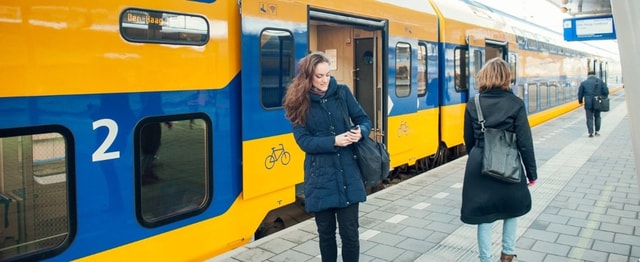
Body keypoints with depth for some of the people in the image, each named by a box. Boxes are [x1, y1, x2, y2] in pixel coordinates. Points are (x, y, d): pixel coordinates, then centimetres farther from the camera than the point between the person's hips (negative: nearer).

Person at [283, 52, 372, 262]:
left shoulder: (342, 92, 3)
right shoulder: (299, 103, -1)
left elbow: (364, 119, 8)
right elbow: (304, 141, -9)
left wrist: (360, 132, -15)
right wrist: (334, 141, -21)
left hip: (348, 175, 1)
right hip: (320, 178, -1)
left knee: (350, 232, 5)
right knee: (326, 233, 13)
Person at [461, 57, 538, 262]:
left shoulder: (473, 105, -3)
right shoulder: (515, 104, -9)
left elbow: (469, 140, 4)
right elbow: (525, 142, -9)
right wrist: (532, 172, 0)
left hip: (479, 167, 1)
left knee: (484, 215, 8)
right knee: (512, 207, 23)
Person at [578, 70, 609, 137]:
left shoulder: (583, 83, -2)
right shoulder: (600, 81, 2)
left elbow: (580, 93, 4)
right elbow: (606, 91, 0)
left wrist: (580, 101, 19)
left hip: (588, 104, -2)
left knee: (589, 118, 3)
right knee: (597, 117, 18)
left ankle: (590, 133, -3)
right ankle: (597, 131, 22)